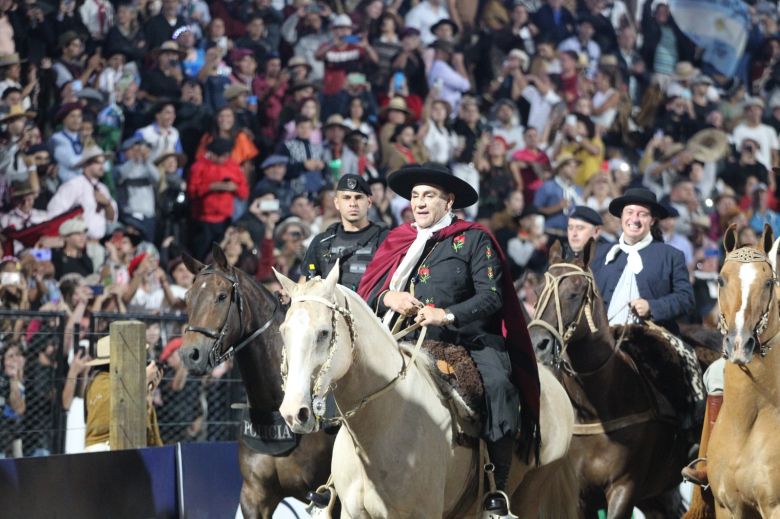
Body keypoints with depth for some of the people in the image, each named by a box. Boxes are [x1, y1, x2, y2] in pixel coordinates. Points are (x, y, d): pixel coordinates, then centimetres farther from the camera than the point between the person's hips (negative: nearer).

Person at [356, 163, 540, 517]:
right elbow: (368, 291, 13)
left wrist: (448, 314, -19)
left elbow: (490, 297, -5)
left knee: (497, 386, -31)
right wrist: (388, 298, -10)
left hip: (468, 340, -4)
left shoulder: (474, 240, 6)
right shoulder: (400, 242, 18)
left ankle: (496, 488, -25)